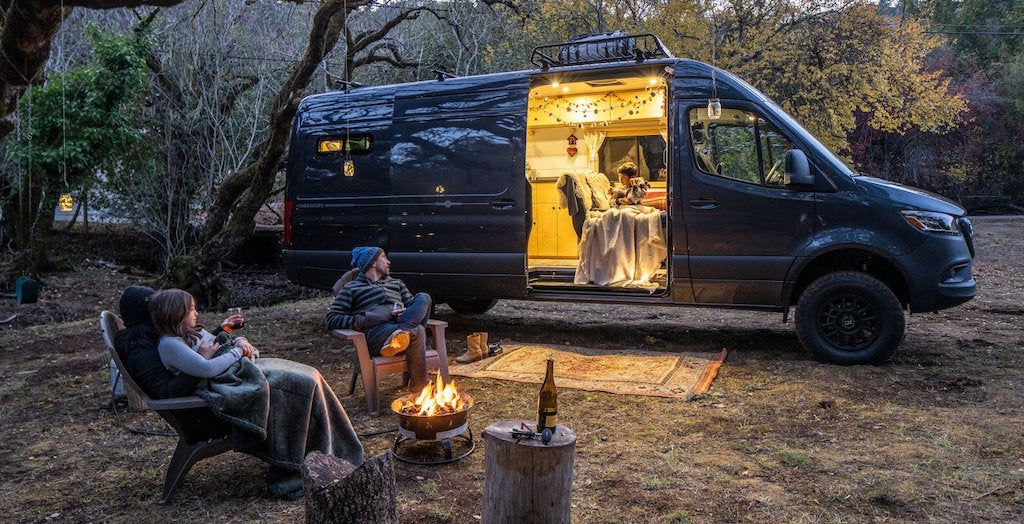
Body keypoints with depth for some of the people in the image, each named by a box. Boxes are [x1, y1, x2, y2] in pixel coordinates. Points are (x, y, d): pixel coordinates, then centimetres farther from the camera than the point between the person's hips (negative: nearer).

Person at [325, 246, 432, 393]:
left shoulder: (396, 283, 33)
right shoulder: (351, 288, 16)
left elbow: (412, 304, 25)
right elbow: (330, 320, 7)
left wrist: (408, 314, -2)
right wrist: (363, 321, -9)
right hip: (375, 331, -5)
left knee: (423, 297, -23)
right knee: (417, 331, -35)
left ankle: (399, 334, -43)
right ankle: (419, 387, -37)